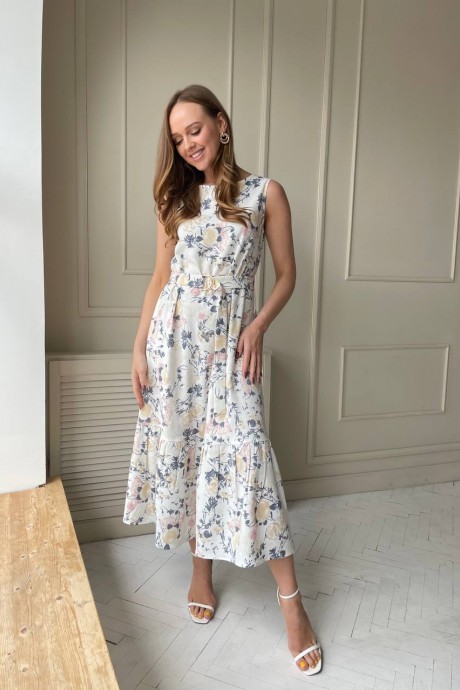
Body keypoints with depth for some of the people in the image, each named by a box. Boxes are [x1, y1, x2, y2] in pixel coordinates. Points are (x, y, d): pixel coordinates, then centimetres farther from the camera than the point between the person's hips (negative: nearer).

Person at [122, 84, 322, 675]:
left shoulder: (265, 193, 2)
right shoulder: (175, 197, 10)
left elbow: (286, 275, 4)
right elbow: (159, 278, 10)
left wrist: (258, 326, -12)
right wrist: (139, 349, 4)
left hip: (230, 342, -3)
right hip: (173, 337, 4)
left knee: (242, 454, -8)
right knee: (180, 451, 8)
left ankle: (290, 600, 7)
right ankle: (201, 569, 29)